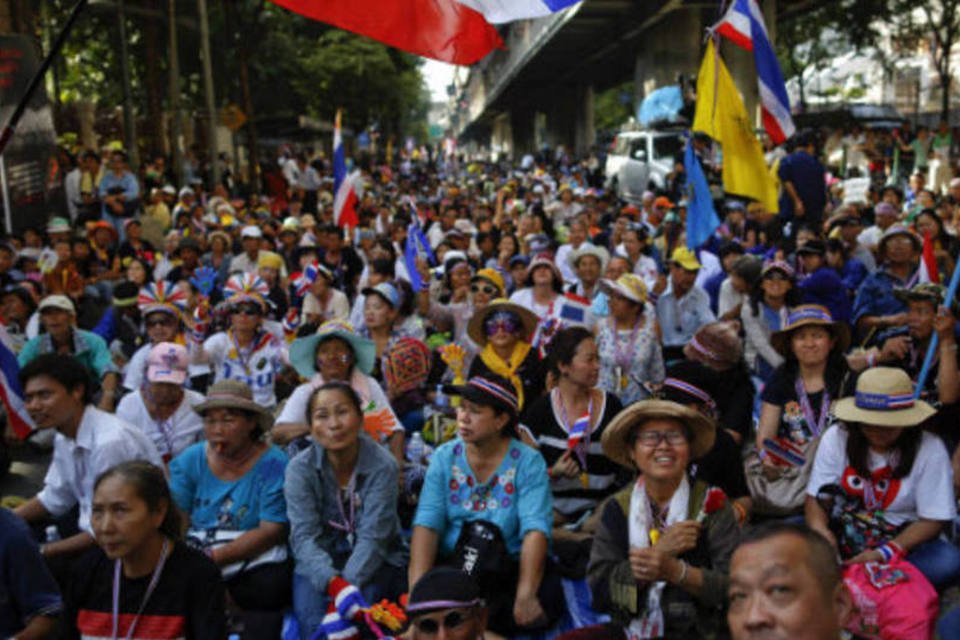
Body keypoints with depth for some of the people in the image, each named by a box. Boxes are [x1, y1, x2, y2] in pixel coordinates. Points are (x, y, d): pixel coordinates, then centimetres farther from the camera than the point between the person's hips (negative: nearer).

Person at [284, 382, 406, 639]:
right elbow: (304, 534, -17)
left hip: (374, 562, -1)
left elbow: (372, 536, -19)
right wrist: (331, 580, -35)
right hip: (320, 562, 1)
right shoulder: (299, 468, -9)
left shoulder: (383, 466, -13)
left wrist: (348, 582, -35)